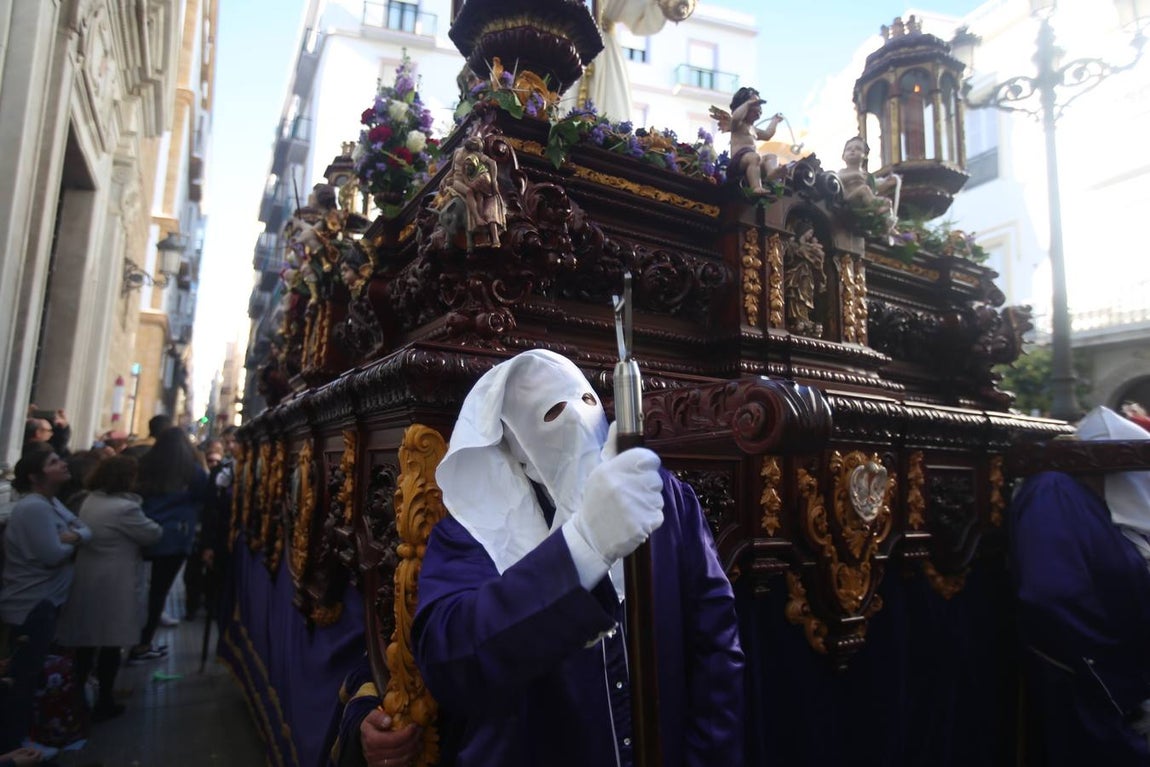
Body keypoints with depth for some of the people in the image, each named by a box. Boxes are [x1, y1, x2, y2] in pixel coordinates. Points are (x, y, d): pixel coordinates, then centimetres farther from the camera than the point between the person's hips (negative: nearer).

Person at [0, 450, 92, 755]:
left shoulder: (52, 502, 8)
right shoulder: (34, 507, -24)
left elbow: (87, 531, 6)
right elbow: (53, 555, -28)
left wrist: (73, 537, -16)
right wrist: (71, 541, -8)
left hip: (45, 601, 10)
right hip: (31, 606, -10)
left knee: (32, 672, 23)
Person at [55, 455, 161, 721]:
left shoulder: (89, 501, 7)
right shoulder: (125, 507, -21)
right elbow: (153, 534, -11)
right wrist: (147, 523, 11)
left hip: (85, 579, 8)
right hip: (112, 584, -8)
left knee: (86, 640, 17)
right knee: (110, 642, 5)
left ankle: (77, 695, 27)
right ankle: (104, 702, 15)